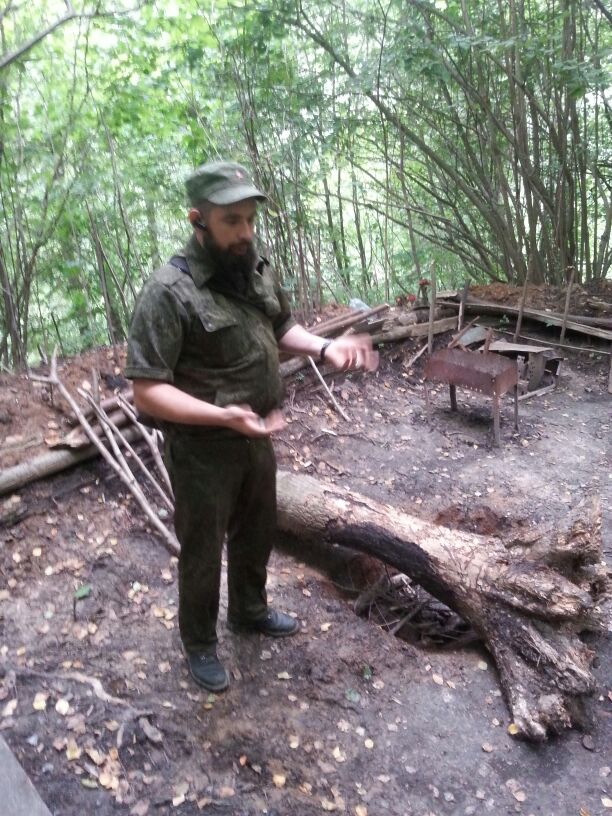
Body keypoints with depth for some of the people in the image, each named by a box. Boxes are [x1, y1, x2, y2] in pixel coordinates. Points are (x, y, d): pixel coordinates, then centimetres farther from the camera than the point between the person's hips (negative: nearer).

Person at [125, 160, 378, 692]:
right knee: (203, 551, 13)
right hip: (203, 450, -7)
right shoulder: (168, 293, -24)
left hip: (257, 439, 7)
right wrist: (223, 416, -36)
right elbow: (147, 391, -25)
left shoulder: (256, 270, -1)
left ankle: (250, 611, 51)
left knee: (258, 532, 25)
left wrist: (325, 348, -5)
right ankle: (199, 643, 38)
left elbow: (281, 329, 14)